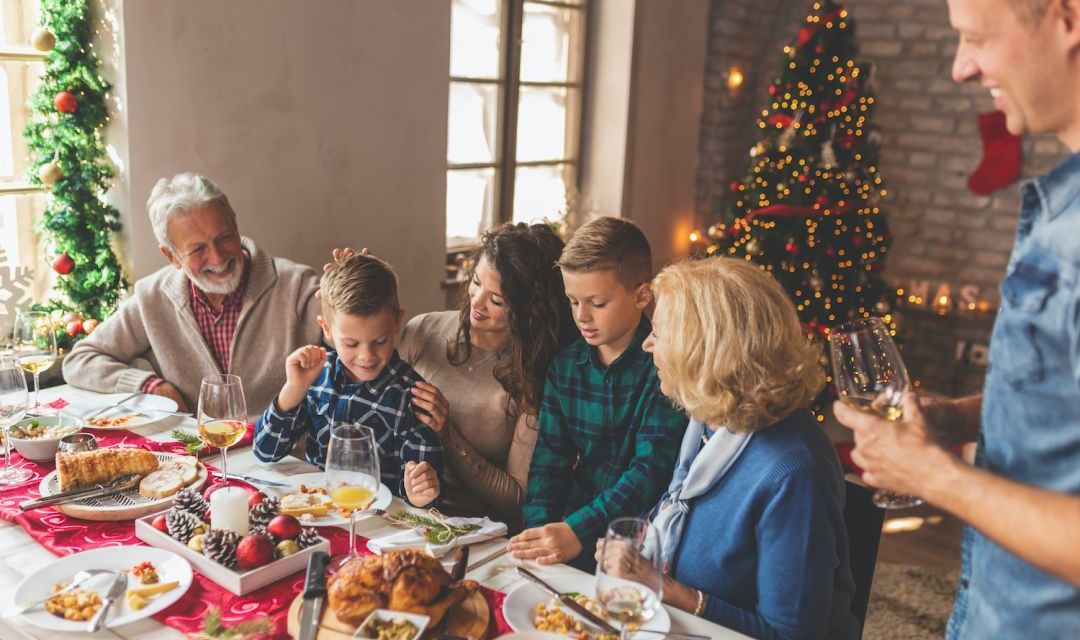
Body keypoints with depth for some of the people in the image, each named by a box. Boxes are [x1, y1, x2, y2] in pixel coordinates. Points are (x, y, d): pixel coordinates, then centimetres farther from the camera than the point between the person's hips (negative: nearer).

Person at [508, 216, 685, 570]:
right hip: (574, 524, 4)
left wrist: (577, 531, -26)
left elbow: (652, 471, -17)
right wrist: (539, 528, -11)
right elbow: (550, 458, 5)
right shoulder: (565, 364, 5)